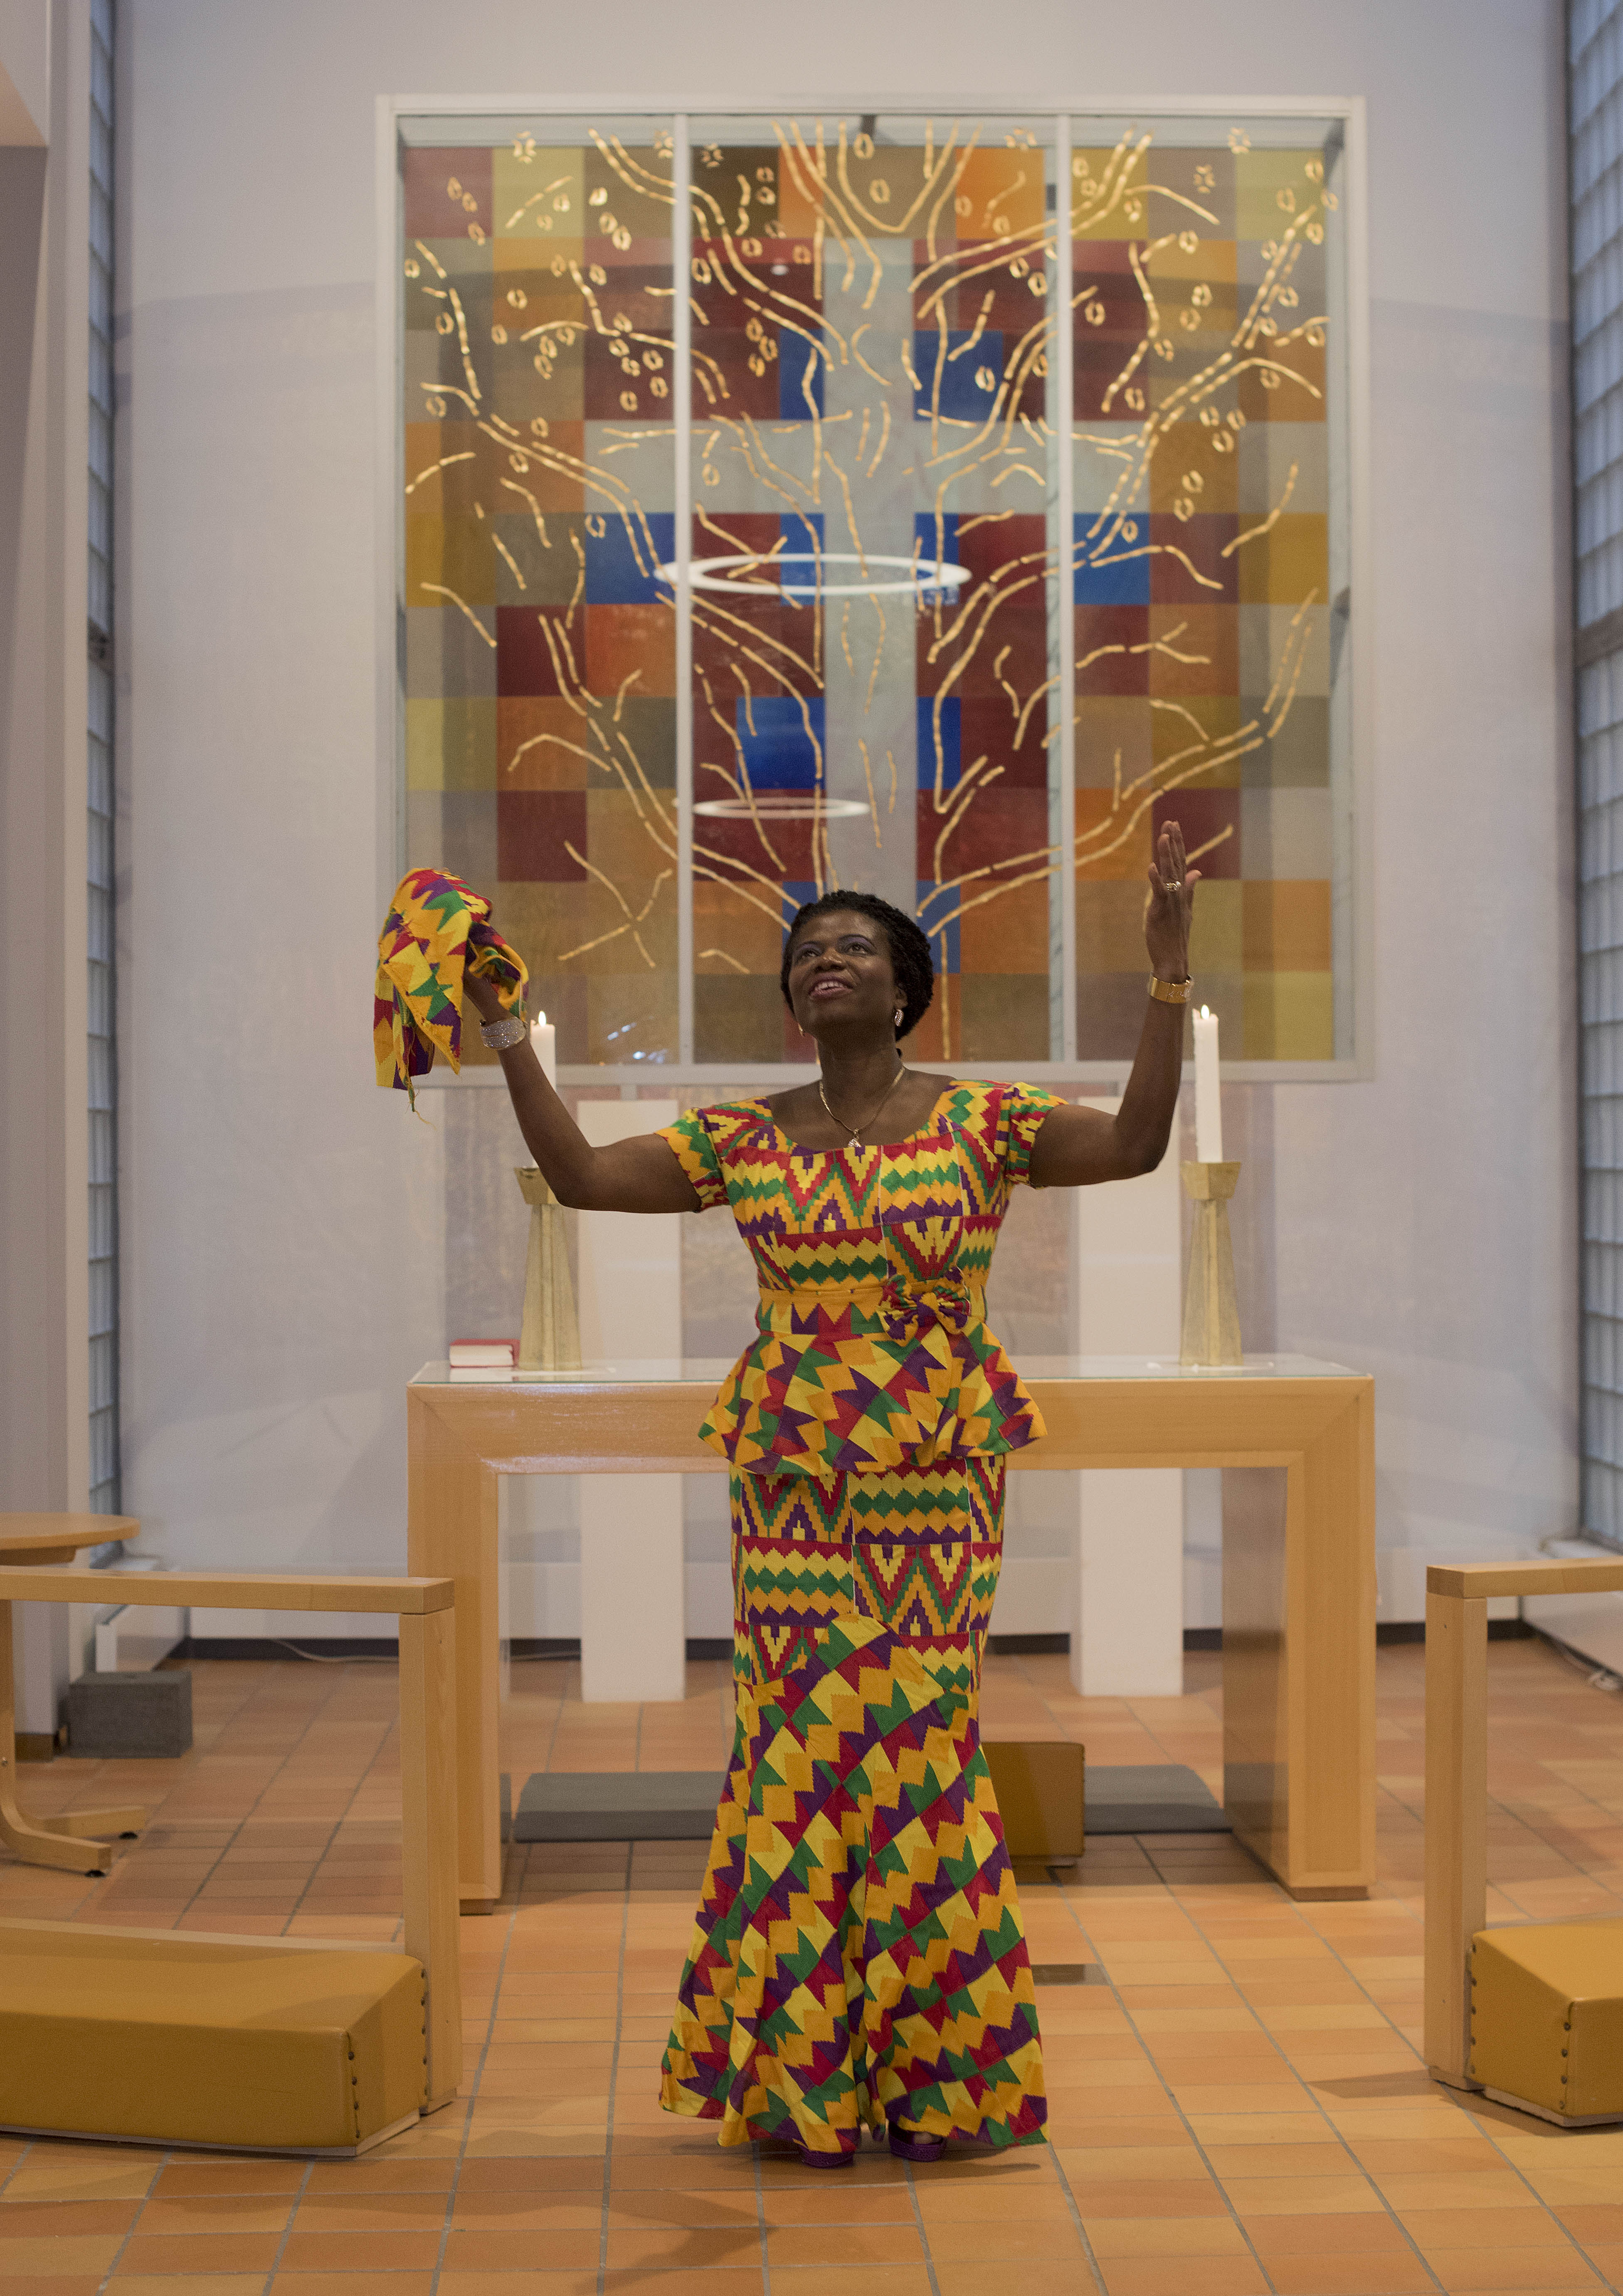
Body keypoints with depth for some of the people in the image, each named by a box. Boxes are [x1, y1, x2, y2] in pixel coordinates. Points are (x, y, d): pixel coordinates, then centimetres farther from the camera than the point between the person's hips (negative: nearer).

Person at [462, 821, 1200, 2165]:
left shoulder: (981, 1124, -1)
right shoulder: (745, 1142, 7)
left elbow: (1138, 1145, -15)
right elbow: (581, 1173, 2)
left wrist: (1168, 972, -21)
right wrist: (508, 1031, -1)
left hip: (936, 1488, -2)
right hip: (792, 1485, 2)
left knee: (913, 1739, -1)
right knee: (803, 1744, 3)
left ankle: (933, 2076, 16)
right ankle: (801, 2074, 17)